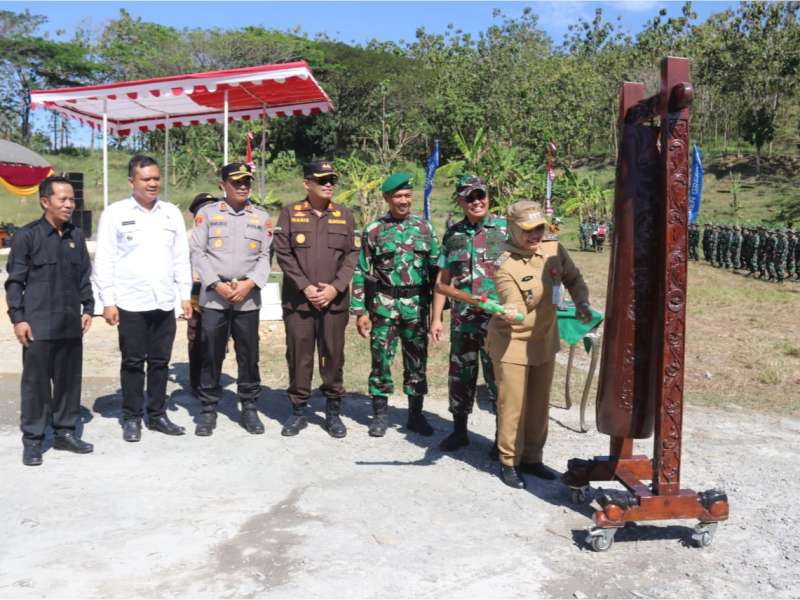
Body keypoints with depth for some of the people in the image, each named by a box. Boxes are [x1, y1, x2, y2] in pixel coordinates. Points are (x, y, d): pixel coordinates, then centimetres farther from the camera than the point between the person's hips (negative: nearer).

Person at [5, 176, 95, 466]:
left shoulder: (77, 236, 10)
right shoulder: (26, 236, -4)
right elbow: (14, 281, -4)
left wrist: (87, 308, 7)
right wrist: (18, 318, -9)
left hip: (71, 324, 5)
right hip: (38, 325, -4)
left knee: (69, 379, 10)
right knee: (35, 382, 2)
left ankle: (65, 432, 23)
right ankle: (32, 439, 12)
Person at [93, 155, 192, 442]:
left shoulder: (172, 213, 8)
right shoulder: (115, 213, -3)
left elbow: (181, 257, 10)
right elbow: (104, 261, -4)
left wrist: (185, 294, 5)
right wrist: (108, 301, -8)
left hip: (164, 302, 3)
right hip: (131, 303, -3)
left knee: (160, 362, 11)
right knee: (133, 362, 6)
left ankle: (157, 415, 22)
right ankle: (131, 418, 18)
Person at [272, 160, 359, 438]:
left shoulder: (344, 215, 9)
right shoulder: (290, 213, 4)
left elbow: (352, 254, 4)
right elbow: (282, 253, -3)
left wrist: (335, 287, -9)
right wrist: (305, 287, -11)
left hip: (335, 300, 1)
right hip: (298, 300, -1)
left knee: (333, 355, 6)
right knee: (298, 356, 4)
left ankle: (333, 411, 18)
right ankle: (299, 410, 18)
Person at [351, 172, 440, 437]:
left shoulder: (425, 228, 6)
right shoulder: (373, 231, -1)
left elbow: (436, 269, 9)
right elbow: (361, 273, 0)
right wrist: (360, 311, -4)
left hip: (416, 306, 2)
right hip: (383, 305, -2)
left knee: (417, 361, 8)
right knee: (381, 360, 4)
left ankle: (416, 414, 20)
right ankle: (380, 413, 18)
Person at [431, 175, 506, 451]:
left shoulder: (505, 229, -1)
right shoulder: (453, 234, 9)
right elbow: (442, 280, 12)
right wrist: (436, 318, 8)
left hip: (497, 317, -3)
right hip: (462, 318, 4)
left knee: (498, 376, 3)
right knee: (459, 375, 12)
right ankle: (459, 431, 28)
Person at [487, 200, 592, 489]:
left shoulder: (555, 251, -4)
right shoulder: (506, 267, -21)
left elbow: (574, 280, 13)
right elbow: (516, 309, -29)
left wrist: (581, 303, -3)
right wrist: (509, 312, -51)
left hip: (545, 340, 6)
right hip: (512, 343, -6)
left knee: (539, 404, 15)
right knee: (512, 406, -1)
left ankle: (531, 457, 32)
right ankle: (508, 462, 17)